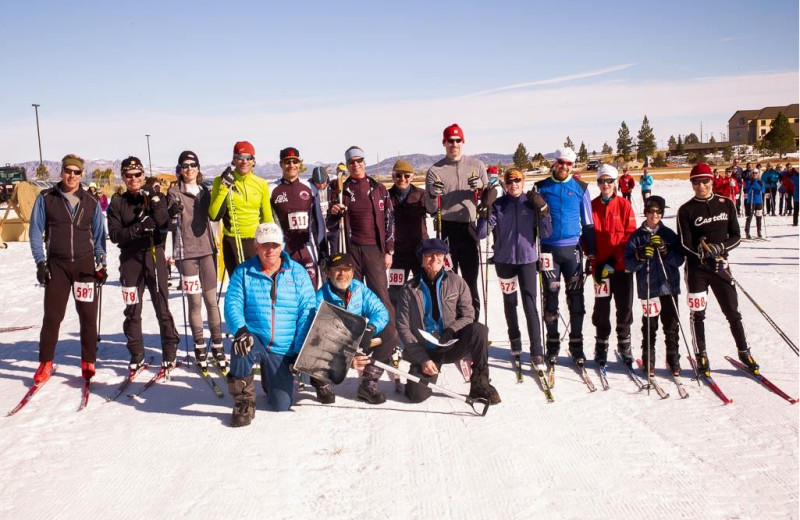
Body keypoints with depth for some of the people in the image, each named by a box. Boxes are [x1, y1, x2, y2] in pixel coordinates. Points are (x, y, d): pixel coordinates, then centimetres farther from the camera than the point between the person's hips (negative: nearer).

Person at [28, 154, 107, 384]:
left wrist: (101, 263, 5)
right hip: (56, 265, -1)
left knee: (88, 316, 3)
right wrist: (40, 261, -5)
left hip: (86, 265, 1)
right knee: (52, 316, 0)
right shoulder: (45, 199, 2)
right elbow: (36, 232, 3)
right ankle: (45, 363, 13)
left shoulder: (91, 203, 7)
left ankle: (88, 363, 14)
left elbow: (98, 235, 12)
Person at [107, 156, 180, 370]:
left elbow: (166, 224, -7)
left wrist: (156, 205, -21)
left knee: (162, 306, 0)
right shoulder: (117, 203, 5)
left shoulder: (157, 198, 5)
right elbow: (115, 235, -3)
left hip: (154, 255, -1)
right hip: (130, 258, 1)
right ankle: (136, 354, 16)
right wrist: (137, 229, -18)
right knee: (132, 309, 5)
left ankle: (170, 352, 8)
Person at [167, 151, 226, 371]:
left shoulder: (205, 191, 13)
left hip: (207, 249, 3)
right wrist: (173, 212, -24)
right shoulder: (174, 192, 2)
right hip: (186, 252, -3)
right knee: (194, 301, 0)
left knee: (211, 300, 3)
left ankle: (217, 344, 11)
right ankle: (200, 347, 11)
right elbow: (168, 224, -7)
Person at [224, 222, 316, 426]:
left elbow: (307, 313, -4)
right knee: (241, 346, -37)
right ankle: (244, 400, -11)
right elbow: (232, 304, -9)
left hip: (283, 350, 1)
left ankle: (269, 379, 38)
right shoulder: (243, 272, -1)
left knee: (282, 405, 0)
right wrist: (240, 329, -31)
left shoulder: (298, 273, -1)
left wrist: (300, 351, -11)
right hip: (254, 340, -1)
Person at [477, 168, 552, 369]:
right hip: (504, 260, 1)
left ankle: (537, 352, -5)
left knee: (530, 305, -8)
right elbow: (481, 234, -10)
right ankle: (515, 339, 37)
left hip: (527, 259, -1)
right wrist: (484, 209, -21)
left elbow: (546, 233, -4)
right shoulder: (498, 205, -4)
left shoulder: (532, 203, -2)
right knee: (510, 301, 16)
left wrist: (542, 210, -17)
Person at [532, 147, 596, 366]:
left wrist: (591, 252, 5)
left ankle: (576, 344, 13)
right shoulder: (541, 187, 5)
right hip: (549, 248, 0)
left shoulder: (580, 188, 5)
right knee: (551, 295, 3)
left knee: (576, 297, 3)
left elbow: (588, 222, 8)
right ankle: (552, 345, 12)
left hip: (572, 248, 0)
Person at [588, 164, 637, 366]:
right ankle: (601, 345, 18)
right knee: (602, 307, 5)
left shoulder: (624, 205, 1)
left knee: (624, 306, 3)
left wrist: (614, 259, -11)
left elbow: (630, 234, -3)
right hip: (600, 266, 0)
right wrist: (594, 261, -5)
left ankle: (624, 344, 19)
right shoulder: (592, 206, 4)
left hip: (622, 264, 0)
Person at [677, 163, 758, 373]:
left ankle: (744, 352, 24)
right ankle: (701, 355, 17)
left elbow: (736, 236, 3)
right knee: (697, 314, 4)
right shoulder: (686, 210, -4)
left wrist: (720, 248, -16)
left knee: (732, 312, 8)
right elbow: (685, 244, -8)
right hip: (696, 268, -2)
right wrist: (704, 253, -24)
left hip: (721, 265, 2)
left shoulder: (726, 204, 3)